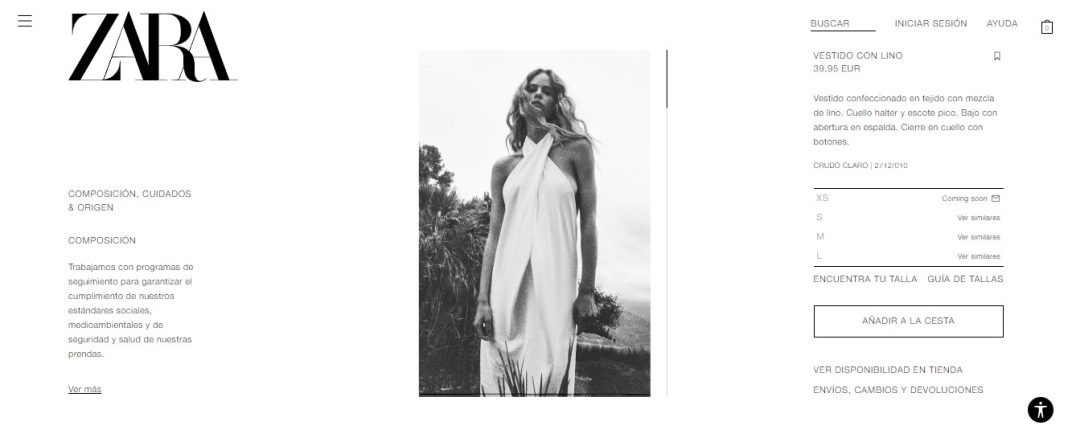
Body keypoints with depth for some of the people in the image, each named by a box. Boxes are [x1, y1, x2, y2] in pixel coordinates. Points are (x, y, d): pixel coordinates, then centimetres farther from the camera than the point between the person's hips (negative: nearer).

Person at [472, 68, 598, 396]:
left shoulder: (575, 149, 5)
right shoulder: (504, 167, 13)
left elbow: (588, 221, 2)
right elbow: (494, 234, 10)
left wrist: (587, 291, -3)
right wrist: (483, 299, 1)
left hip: (555, 283, -3)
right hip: (508, 284, 3)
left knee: (550, 372, -6)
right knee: (502, 380, 0)